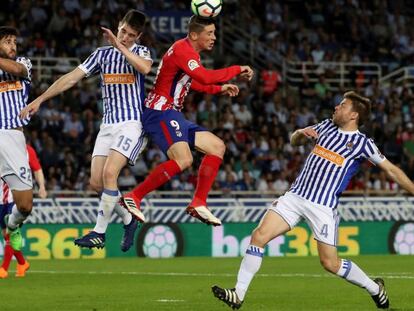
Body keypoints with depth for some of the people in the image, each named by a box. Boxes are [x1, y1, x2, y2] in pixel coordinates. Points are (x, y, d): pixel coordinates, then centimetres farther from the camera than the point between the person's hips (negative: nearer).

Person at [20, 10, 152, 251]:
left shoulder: (141, 52, 2)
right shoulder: (102, 54, 12)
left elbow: (145, 68, -23)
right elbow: (72, 78, 11)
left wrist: (119, 45, -20)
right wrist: (40, 100, 7)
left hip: (133, 123, -5)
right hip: (109, 124, 5)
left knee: (109, 173, -21)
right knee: (96, 182, -3)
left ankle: (99, 233, -13)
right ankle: (129, 221, 17)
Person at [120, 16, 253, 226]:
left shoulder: (189, 51, 17)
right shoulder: (182, 49, -15)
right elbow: (205, 77, -28)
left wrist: (219, 89, 23)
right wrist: (237, 70, -18)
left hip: (173, 114, 11)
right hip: (160, 113, -11)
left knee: (217, 147, 9)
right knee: (183, 160, -27)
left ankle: (198, 204, 6)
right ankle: (133, 197, -20)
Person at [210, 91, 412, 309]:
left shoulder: (362, 143, -3)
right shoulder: (327, 126, 12)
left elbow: (391, 170, 1)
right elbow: (294, 141, 23)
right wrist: (302, 133, 1)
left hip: (323, 207, -5)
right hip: (295, 196, 5)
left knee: (330, 263, -5)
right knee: (259, 236, -11)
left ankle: (375, 289, 21)